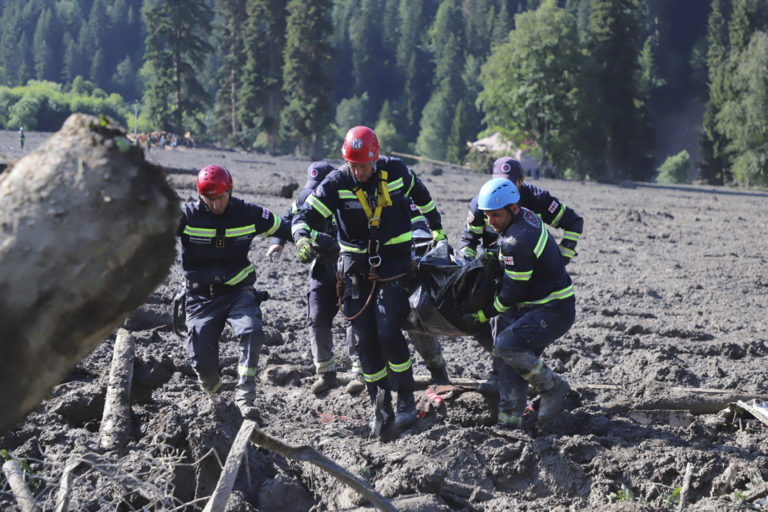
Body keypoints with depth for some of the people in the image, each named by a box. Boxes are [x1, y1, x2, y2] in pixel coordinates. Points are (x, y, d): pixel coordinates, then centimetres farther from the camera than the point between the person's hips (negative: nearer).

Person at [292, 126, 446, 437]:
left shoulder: (395, 172, -7)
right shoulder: (337, 183, -9)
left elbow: (420, 194, 15)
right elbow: (305, 214, -13)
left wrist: (437, 228, 25)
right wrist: (302, 239, -35)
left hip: (394, 263, -2)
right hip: (357, 268, 2)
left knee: (389, 333, -15)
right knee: (365, 341, 0)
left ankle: (406, 403, -2)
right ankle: (382, 409, 12)